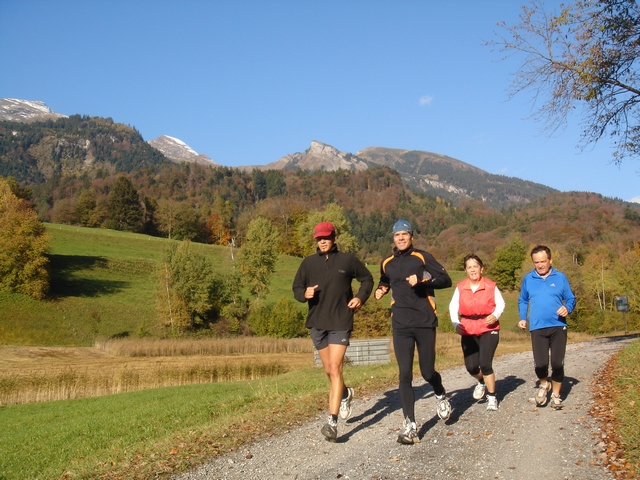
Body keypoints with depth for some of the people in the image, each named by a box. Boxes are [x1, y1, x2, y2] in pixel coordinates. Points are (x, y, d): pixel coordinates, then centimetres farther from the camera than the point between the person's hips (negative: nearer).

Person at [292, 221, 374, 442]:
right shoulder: (308, 263, 5)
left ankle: (333, 421, -14)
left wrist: (361, 297, -3)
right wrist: (304, 294, -11)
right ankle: (346, 393, 47)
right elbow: (296, 288, 11)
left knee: (335, 369, -13)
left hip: (341, 322, -4)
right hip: (316, 323, 4)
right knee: (329, 370, 16)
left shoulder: (348, 260, 0)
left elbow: (367, 279, 13)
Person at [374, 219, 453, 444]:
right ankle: (410, 425, -1)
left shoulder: (422, 257, 0)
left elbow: (446, 280, -6)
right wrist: (381, 289, 10)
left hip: (425, 322, -2)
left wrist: (422, 280, -20)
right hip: (401, 325, 3)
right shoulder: (387, 264, 13)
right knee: (405, 375, -6)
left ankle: (441, 396, 38)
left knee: (428, 372, 4)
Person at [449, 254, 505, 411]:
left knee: (485, 364, -12)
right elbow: (453, 306, -1)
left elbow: (500, 303, 2)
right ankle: (482, 382, 38)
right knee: (471, 366, 1)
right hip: (468, 331, 3)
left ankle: (492, 398, 8)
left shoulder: (491, 286, -6)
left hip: (488, 329, -2)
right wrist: (456, 323, -17)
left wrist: (495, 315, -17)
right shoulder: (460, 287, -2)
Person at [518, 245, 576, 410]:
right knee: (540, 364, -8)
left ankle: (555, 394, 24)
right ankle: (543, 384, 25)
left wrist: (567, 308, -13)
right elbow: (522, 301, 16)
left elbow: (571, 299, 9)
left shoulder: (560, 277, 4)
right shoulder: (528, 279, 7)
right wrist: (523, 318, 2)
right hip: (537, 328, 0)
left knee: (557, 363, 2)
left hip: (558, 327, 0)